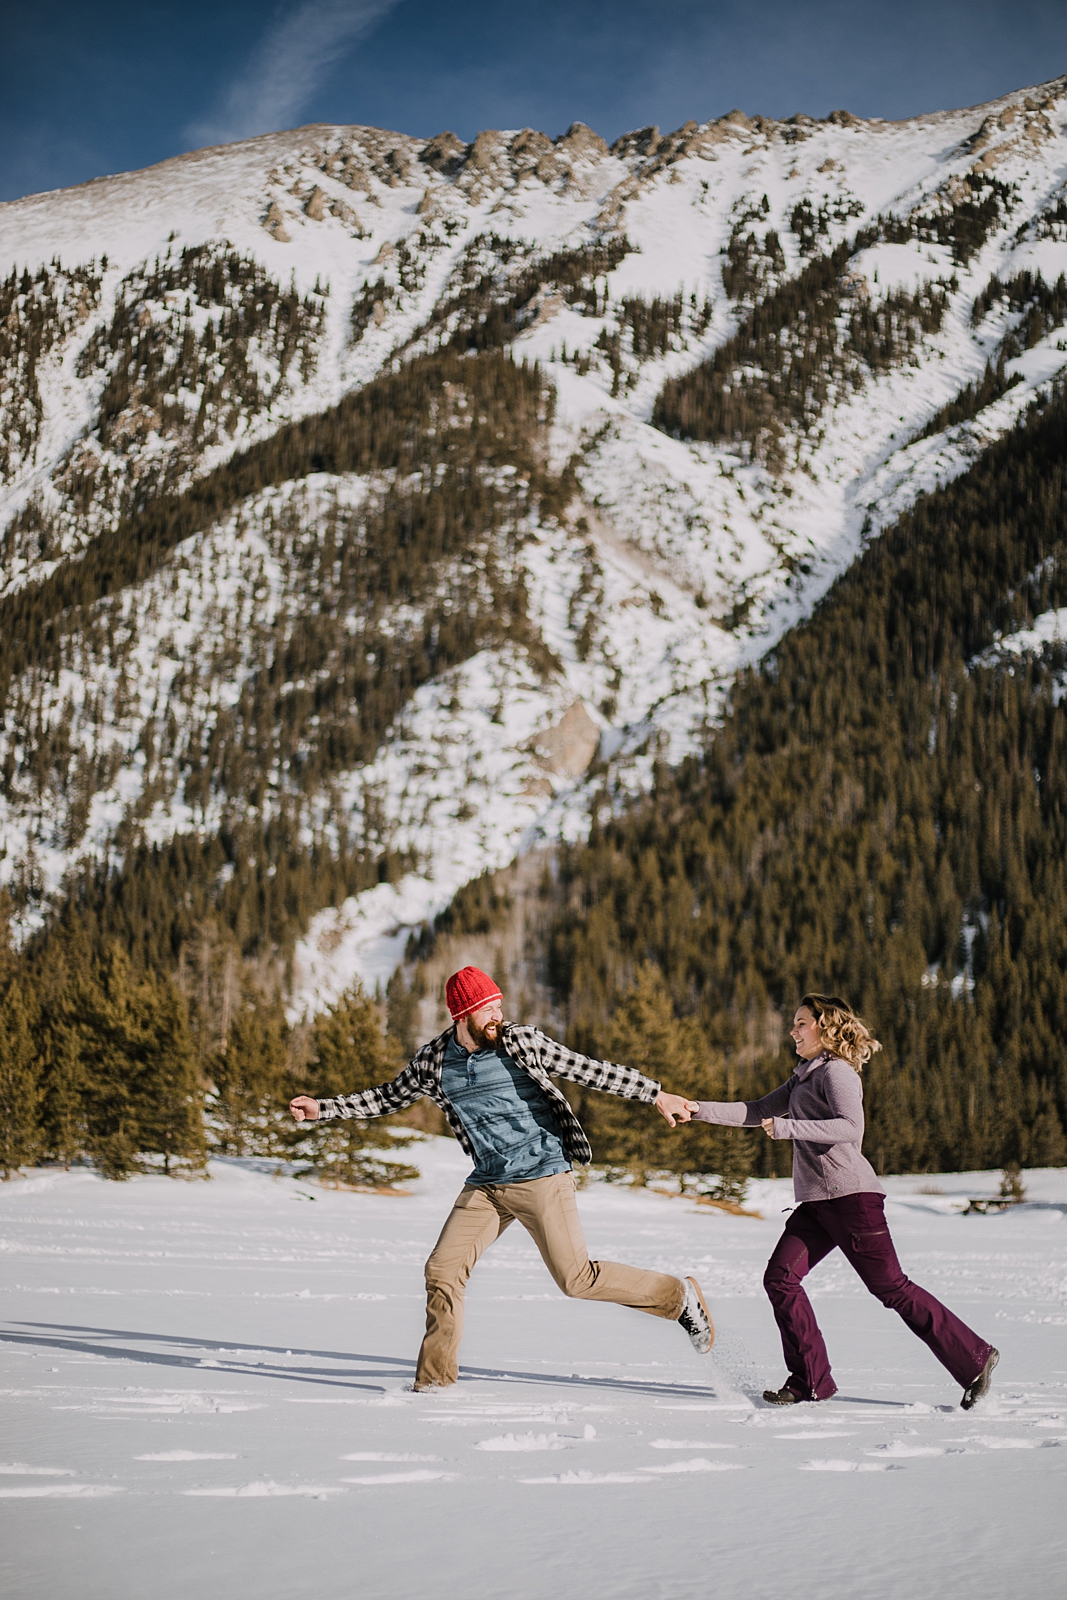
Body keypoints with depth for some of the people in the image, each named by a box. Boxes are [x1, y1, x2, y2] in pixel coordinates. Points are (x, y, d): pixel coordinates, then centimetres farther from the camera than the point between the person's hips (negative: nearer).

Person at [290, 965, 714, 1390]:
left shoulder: (522, 1041, -9)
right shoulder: (432, 1063, 0)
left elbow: (590, 1071, -5)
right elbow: (387, 1098, 16)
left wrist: (656, 1094, -6)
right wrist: (322, 1108, 10)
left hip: (543, 1176, -4)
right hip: (486, 1184, 4)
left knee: (577, 1278, -7)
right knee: (442, 1270, -3)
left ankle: (678, 1296, 11)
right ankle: (434, 1379, 12)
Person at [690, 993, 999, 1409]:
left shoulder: (836, 1071, -7)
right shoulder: (804, 1078, 21)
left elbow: (850, 1127, -22)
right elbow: (757, 1111, 22)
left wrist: (788, 1127, -23)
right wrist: (701, 1109, 14)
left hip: (850, 1193, -9)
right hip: (816, 1201, 9)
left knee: (890, 1286, -8)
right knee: (780, 1277, -3)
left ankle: (974, 1358, 1)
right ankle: (811, 1381, 3)